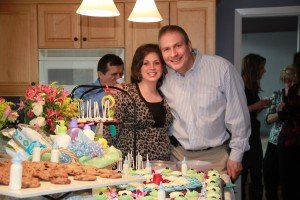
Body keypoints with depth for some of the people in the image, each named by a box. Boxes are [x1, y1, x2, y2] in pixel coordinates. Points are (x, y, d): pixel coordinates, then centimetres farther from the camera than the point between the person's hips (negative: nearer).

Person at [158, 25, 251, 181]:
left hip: (215, 156, -2)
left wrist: (236, 155, -4)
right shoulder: (162, 75, -3)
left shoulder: (221, 68, -14)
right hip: (178, 154, 3)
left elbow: (238, 115, -7)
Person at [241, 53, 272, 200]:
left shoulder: (253, 88, 11)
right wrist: (255, 106, -19)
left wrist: (262, 106, 5)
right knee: (242, 175, -1)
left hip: (254, 135, 8)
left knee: (257, 175, 12)